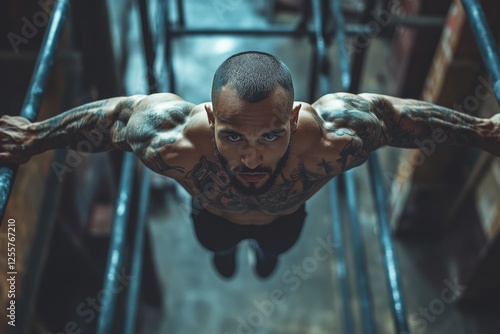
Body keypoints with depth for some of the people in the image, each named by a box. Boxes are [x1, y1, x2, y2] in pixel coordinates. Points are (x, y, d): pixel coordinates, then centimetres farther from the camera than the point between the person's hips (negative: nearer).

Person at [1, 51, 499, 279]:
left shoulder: (335, 136, -49)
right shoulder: (172, 140, -50)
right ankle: (226, 252, 77)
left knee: (277, 247, 38)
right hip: (214, 216, 0)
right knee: (218, 247, 37)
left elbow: (397, 112, -29)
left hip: (285, 217, 1)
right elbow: (109, 113, -30)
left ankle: (266, 251, 78)